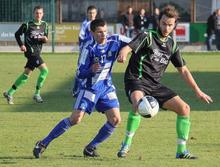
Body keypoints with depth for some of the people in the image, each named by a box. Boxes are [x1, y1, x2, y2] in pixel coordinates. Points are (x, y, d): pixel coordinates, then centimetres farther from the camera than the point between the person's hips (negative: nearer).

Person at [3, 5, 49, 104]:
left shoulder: (44, 25, 10)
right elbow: (17, 34, 5)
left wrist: (45, 39, -8)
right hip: (30, 51, -7)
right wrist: (21, 45, -7)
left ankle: (9, 93, 16)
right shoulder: (27, 25, -5)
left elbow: (45, 39, 16)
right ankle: (37, 94, -9)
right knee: (44, 70, -18)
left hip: (37, 52, 7)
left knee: (26, 74, 9)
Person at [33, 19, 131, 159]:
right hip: (90, 88, -4)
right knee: (75, 119, -15)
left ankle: (91, 148, 6)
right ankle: (43, 144, -5)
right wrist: (91, 70, -34)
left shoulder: (115, 41, -7)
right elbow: (80, 74, -15)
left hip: (107, 87, 4)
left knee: (115, 120, -9)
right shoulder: (90, 49, -16)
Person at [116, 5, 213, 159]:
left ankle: (181, 151, 4)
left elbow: (183, 70, 21)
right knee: (138, 104, -38)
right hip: (136, 80, -6)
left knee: (184, 108, -4)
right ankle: (126, 145, -23)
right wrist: (123, 54, -45)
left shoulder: (172, 45, 13)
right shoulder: (147, 36, -5)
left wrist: (197, 91, 17)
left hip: (155, 85, 6)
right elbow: (128, 48, -20)